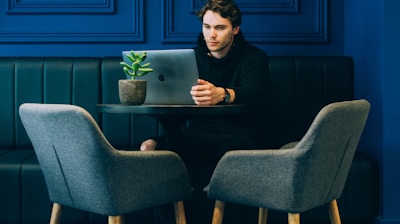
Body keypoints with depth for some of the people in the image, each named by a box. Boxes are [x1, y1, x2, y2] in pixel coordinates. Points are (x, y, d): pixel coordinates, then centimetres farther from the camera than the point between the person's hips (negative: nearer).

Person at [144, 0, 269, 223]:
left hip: (239, 136, -3)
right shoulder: (193, 57, 16)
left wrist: (222, 94, -44)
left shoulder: (254, 57, 3)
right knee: (152, 148, -28)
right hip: (199, 134, 3)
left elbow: (255, 94, -19)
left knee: (231, 152, -39)